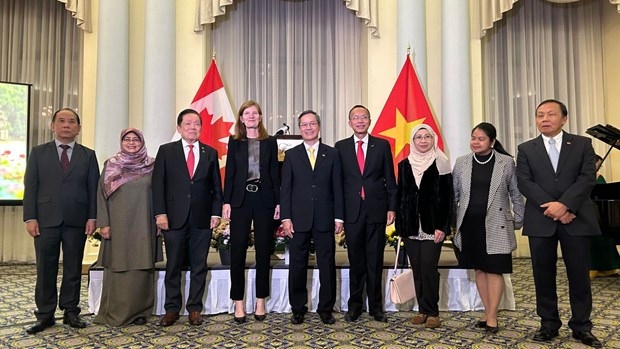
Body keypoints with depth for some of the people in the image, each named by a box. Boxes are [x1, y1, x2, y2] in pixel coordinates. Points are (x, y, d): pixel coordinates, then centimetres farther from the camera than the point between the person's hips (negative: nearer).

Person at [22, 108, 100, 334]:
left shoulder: (88, 155, 9)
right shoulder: (38, 153, 9)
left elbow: (94, 189, 4)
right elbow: (30, 187, 4)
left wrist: (92, 217, -4)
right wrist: (30, 217, -5)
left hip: (77, 221, 0)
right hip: (46, 220, 0)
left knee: (73, 269, 7)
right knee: (45, 269, 5)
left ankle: (71, 312, 17)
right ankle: (45, 315, 15)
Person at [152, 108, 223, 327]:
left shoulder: (210, 153, 9)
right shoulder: (166, 151, 5)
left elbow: (216, 186, 9)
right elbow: (158, 184, 1)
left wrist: (216, 212, -1)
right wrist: (160, 213, -8)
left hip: (202, 219, 1)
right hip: (174, 218, -1)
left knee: (199, 266, 7)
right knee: (173, 266, 8)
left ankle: (195, 308, 18)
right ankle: (172, 309, 20)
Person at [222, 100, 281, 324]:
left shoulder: (270, 142, 7)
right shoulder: (234, 142, 6)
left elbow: (275, 173, 6)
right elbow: (229, 173, 3)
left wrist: (278, 202, 1)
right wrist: (226, 201, -5)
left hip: (264, 199, 1)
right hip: (241, 199, 0)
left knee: (263, 251, 5)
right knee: (237, 251, 0)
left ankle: (260, 301, 17)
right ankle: (238, 303, 11)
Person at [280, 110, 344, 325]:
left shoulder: (332, 154, 7)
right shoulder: (291, 155, 7)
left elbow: (337, 188, 5)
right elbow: (285, 189, 3)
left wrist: (339, 217, -1)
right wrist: (286, 218, -5)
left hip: (325, 219, 0)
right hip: (298, 219, 0)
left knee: (327, 265, 6)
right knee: (297, 266, 7)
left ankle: (326, 308, 20)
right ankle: (298, 309, 21)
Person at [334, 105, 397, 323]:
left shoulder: (382, 145, 6)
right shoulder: (340, 147, 6)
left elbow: (390, 179, 5)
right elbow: (337, 181, 5)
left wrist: (391, 207, -1)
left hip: (376, 210, 0)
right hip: (352, 211, 0)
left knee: (375, 260, 7)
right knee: (355, 261, 8)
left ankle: (376, 306, 19)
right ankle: (354, 305, 20)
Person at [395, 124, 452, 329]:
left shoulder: (440, 164, -2)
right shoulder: (404, 165, 9)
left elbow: (447, 197, -6)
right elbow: (400, 195, 10)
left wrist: (442, 226, -13)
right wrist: (400, 225, 6)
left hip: (432, 225, -4)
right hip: (411, 226, 4)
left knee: (428, 267, -6)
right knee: (417, 269, 7)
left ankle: (432, 312, 7)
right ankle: (422, 310, 18)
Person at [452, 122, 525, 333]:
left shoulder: (506, 162, -2)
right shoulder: (461, 162, 4)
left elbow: (516, 194, 4)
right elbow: (453, 194, 8)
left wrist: (519, 221, 3)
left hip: (495, 226, -2)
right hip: (470, 224, 3)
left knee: (494, 270, 2)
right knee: (479, 270, 11)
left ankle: (492, 317, 12)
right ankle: (487, 312, 24)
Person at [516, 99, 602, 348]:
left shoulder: (582, 144, 7)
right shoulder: (526, 149, 7)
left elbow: (588, 178, -5)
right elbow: (524, 183, -4)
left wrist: (565, 204, -18)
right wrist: (552, 208, -14)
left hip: (576, 219, 0)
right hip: (541, 220, 1)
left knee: (579, 275, 5)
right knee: (543, 275, 6)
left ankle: (581, 326, 19)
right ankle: (549, 324, 18)